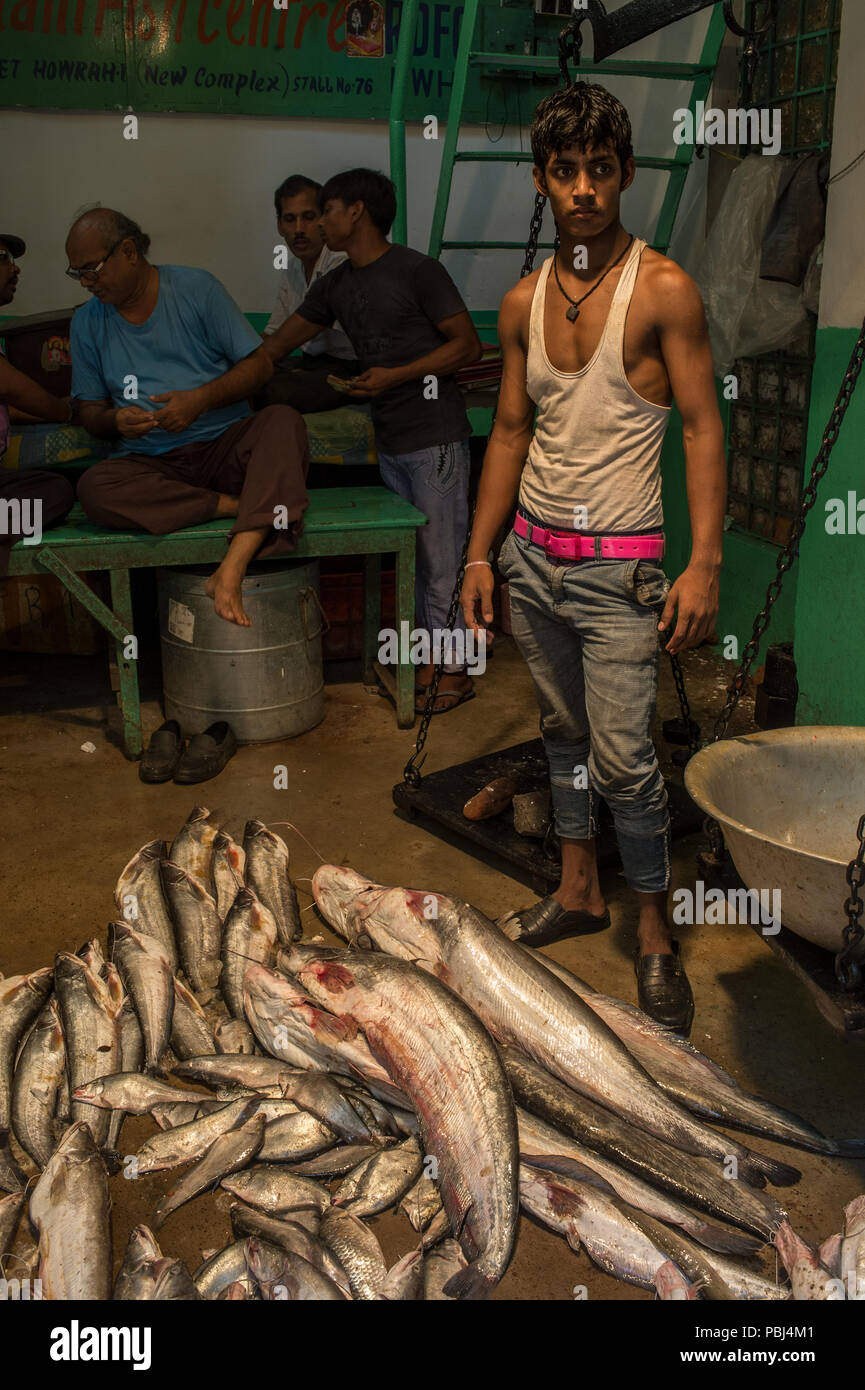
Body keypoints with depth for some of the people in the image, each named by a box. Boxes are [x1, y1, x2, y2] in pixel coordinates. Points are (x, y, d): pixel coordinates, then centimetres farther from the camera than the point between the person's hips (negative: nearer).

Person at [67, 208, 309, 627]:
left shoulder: (197, 288, 2)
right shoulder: (87, 322, 11)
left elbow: (259, 364, 0)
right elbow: (89, 410, 14)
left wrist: (202, 399, -16)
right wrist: (114, 421, -11)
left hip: (227, 446, -1)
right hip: (154, 464, 2)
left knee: (284, 421, -33)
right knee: (93, 487, -31)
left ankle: (232, 568, -49)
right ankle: (238, 505, -24)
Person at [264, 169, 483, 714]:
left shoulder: (417, 270, -8)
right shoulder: (336, 285, 14)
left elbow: (468, 345, -10)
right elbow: (277, 346, 19)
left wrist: (397, 375, -16)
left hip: (436, 437, -7)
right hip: (390, 440, 7)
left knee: (442, 557, -4)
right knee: (411, 556, 11)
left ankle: (456, 670, 4)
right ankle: (432, 654, 21)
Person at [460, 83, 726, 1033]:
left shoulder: (663, 290, -7)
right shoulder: (522, 303, 8)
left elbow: (703, 427, -9)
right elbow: (510, 432, 13)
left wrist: (704, 564, -17)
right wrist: (480, 554, 9)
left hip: (618, 568, -5)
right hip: (532, 558, 5)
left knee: (624, 759, -6)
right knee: (563, 734, 15)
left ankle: (654, 930, 12)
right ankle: (578, 892, 31)